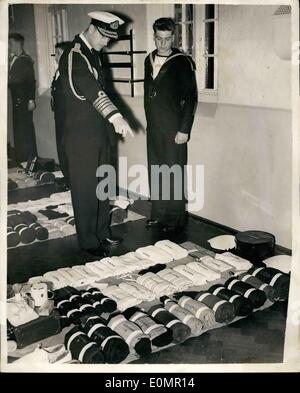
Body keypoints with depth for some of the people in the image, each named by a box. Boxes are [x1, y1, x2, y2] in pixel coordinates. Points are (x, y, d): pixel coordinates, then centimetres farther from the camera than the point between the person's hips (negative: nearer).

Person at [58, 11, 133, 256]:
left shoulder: (93, 55, 13)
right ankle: (88, 241, 14)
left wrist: (111, 125, 18)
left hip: (100, 133, 9)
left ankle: (103, 233, 29)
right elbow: (89, 89, -34)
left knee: (102, 186, 16)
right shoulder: (73, 56, -17)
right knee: (85, 190, 1)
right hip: (82, 135, -9)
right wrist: (115, 115, -48)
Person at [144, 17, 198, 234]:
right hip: (153, 127, 6)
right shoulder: (149, 60, 11)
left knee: (174, 173, -1)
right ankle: (159, 214, 23)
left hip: (173, 128, -6)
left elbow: (190, 97, -10)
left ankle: (175, 219, 9)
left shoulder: (182, 62, -8)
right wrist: (149, 120, 15)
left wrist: (184, 129, -14)